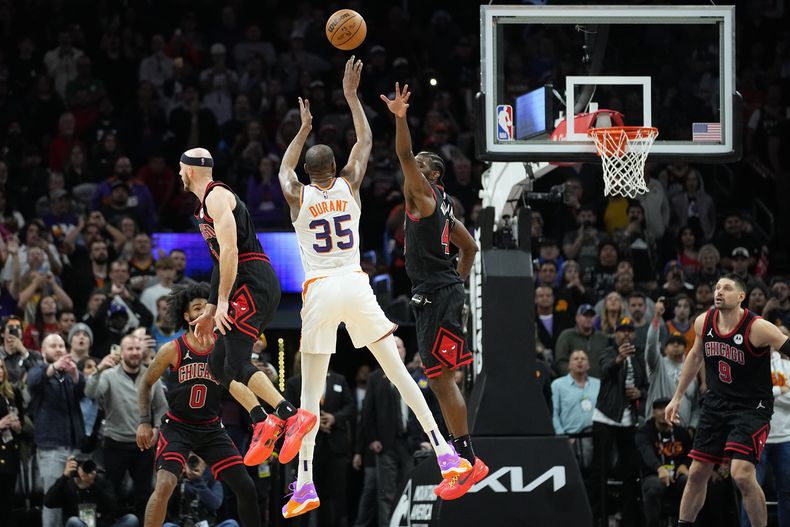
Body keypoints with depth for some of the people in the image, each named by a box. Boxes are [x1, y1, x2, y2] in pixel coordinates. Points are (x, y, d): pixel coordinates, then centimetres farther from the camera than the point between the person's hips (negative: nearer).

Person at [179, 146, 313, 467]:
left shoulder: (216, 196, -6)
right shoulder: (207, 202, 26)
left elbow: (230, 250, -18)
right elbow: (222, 261, 31)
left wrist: (222, 301, -20)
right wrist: (210, 312, 31)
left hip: (253, 284, -10)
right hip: (250, 288, 10)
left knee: (236, 364, -19)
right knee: (218, 364, 11)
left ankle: (292, 415, -28)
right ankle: (262, 422, 3)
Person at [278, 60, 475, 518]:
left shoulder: (298, 196, 4)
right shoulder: (348, 186, 5)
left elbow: (284, 169, 29)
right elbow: (366, 141, 22)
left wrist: (305, 129, 38)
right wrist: (351, 95, 27)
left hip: (319, 291, -1)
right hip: (356, 286, 1)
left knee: (311, 390, 1)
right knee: (399, 372, 2)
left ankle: (305, 484, -7)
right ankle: (446, 457, -6)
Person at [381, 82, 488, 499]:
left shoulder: (425, 193, -6)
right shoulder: (439, 206, 21)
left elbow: (405, 155, -22)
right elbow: (470, 246, 28)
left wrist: (400, 118, -31)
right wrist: (458, 282, 25)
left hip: (438, 295, -10)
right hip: (434, 296, 10)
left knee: (441, 378, -11)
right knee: (439, 379, 11)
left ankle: (467, 461, -12)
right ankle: (463, 461, 12)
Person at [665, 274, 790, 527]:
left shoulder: (757, 328, -20)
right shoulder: (703, 323, -1)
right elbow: (695, 356, 17)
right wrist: (677, 397, 22)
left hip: (752, 407, -6)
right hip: (716, 403, 6)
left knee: (742, 474, -20)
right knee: (697, 473, 10)